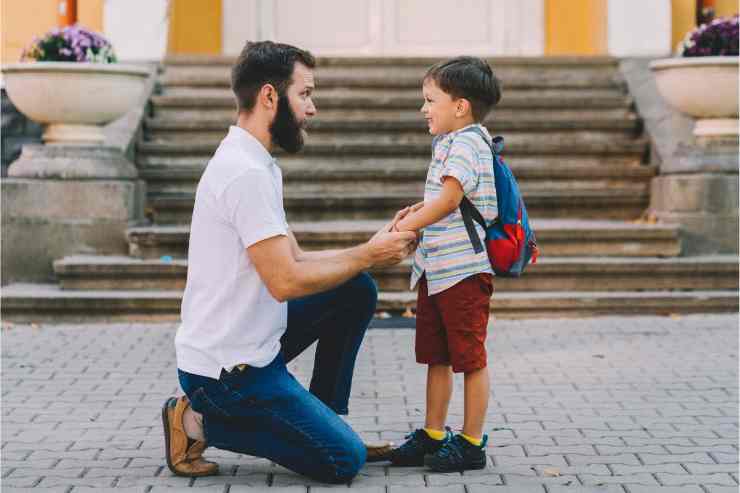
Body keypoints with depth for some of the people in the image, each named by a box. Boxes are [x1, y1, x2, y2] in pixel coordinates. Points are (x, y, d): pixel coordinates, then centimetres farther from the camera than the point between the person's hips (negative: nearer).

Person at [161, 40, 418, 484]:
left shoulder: (256, 165, 11)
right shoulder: (246, 173, -22)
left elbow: (296, 261, 11)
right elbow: (286, 281, -24)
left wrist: (376, 249, 1)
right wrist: (367, 256, -12)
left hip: (250, 342, 10)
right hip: (227, 367, -10)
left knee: (357, 291, 11)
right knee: (345, 459, -6)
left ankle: (322, 420, 15)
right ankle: (201, 422, -2)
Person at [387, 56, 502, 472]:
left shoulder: (466, 143, -14)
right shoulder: (449, 143, 17)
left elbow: (449, 199, -24)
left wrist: (407, 226, -21)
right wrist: (419, 209, 11)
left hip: (464, 268, -10)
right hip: (436, 267, 10)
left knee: (470, 358, 0)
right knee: (436, 358, 15)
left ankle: (472, 443, 7)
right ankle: (433, 435, 24)